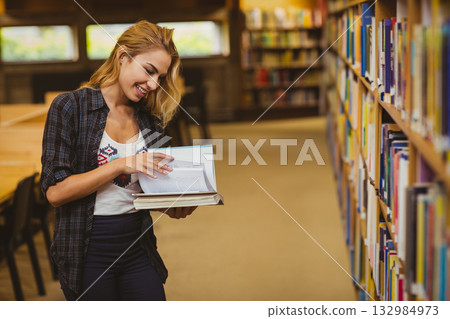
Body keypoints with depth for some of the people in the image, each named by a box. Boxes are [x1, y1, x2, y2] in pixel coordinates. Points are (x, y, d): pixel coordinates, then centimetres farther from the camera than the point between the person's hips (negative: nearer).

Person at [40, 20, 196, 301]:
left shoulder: (150, 120, 9)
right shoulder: (70, 107, -8)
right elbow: (55, 191, -15)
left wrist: (173, 205, -6)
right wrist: (122, 164, -20)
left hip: (138, 246, 5)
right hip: (88, 252, -4)